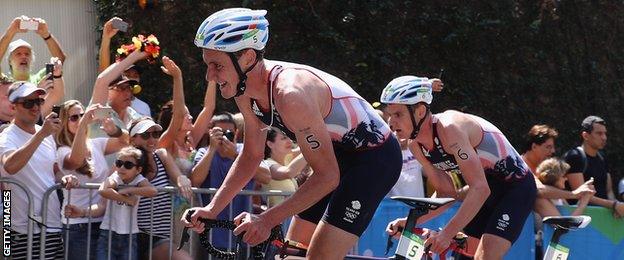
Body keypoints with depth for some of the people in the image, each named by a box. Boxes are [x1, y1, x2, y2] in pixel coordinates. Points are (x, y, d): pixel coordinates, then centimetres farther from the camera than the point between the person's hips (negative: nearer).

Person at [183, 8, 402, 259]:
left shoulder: (290, 93, -34)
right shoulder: (246, 92, -7)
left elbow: (327, 176, -30)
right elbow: (251, 156, 9)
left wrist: (267, 219, -31)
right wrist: (212, 209, 0)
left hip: (375, 158, -9)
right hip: (339, 155, 9)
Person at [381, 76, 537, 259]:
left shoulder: (449, 128, -31)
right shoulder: (416, 146, -5)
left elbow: (480, 189, -35)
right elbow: (446, 193, 1)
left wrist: (447, 233, -39)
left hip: (517, 187, -9)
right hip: (489, 191, 9)